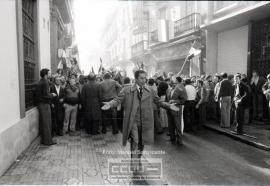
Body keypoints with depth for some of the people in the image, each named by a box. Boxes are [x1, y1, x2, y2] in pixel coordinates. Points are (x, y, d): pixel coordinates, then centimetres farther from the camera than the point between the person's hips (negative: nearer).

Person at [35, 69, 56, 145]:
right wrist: (52, 95, -3)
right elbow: (46, 94, -21)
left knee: (42, 123, 14)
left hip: (40, 104, 9)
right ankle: (48, 141, 4)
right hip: (44, 104, -9)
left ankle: (43, 139, 23)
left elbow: (41, 94, 15)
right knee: (47, 123, -2)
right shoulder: (45, 82, -16)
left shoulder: (39, 82, 12)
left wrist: (50, 94, 14)